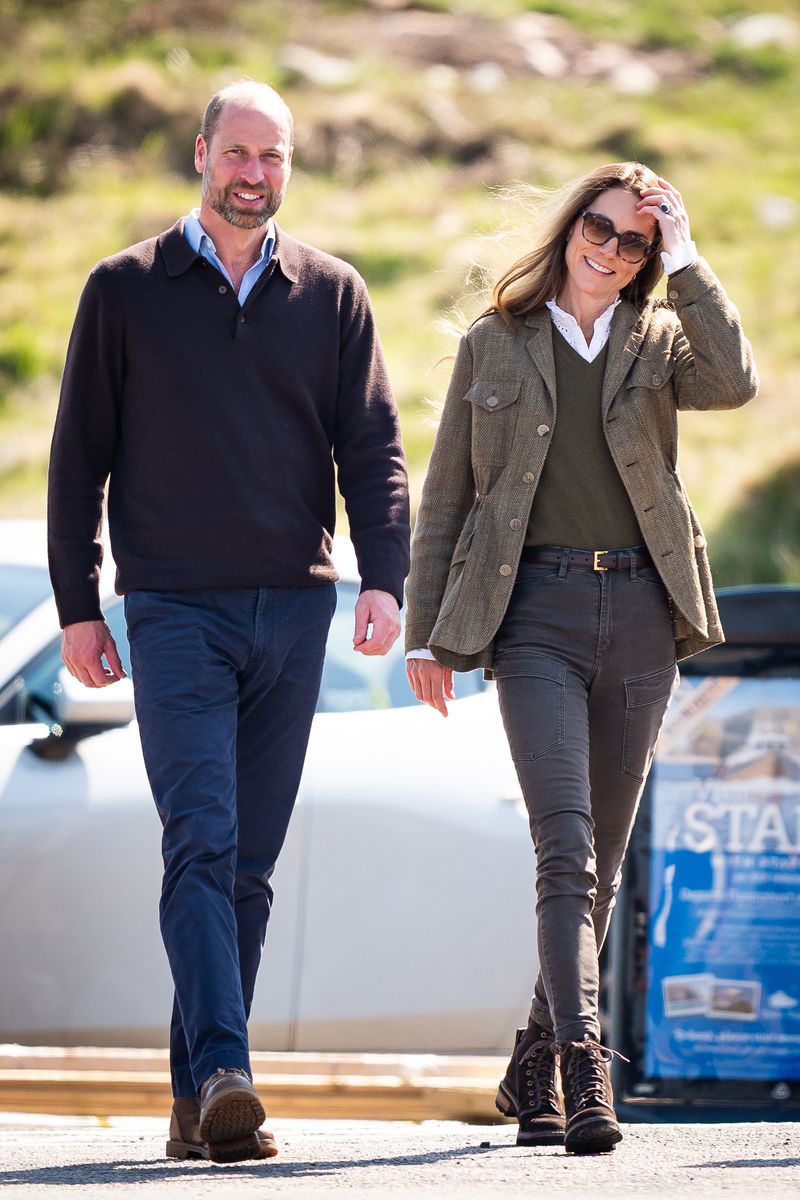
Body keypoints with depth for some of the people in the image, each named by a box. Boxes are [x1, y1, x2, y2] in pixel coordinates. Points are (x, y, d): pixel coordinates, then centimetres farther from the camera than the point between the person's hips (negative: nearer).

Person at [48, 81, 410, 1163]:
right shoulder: (126, 291, 5)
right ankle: (222, 1077, -26)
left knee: (250, 864, 4)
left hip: (293, 609, 3)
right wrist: (78, 606, 3)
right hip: (175, 612, -3)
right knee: (201, 842, -15)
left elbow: (372, 449, 6)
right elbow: (80, 456, 8)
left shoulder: (333, 296, 10)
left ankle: (196, 1097, 9)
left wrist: (384, 579, -9)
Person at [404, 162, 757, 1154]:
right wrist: (426, 630, 7)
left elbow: (735, 383, -14)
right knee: (566, 842, -17)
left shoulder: (659, 342, 9)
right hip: (536, 614, -2)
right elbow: (446, 495, 11)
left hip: (639, 612, 2)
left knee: (603, 856, 8)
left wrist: (686, 259, -9)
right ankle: (583, 1064, -26)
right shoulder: (495, 346, 8)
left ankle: (533, 1071, 22)